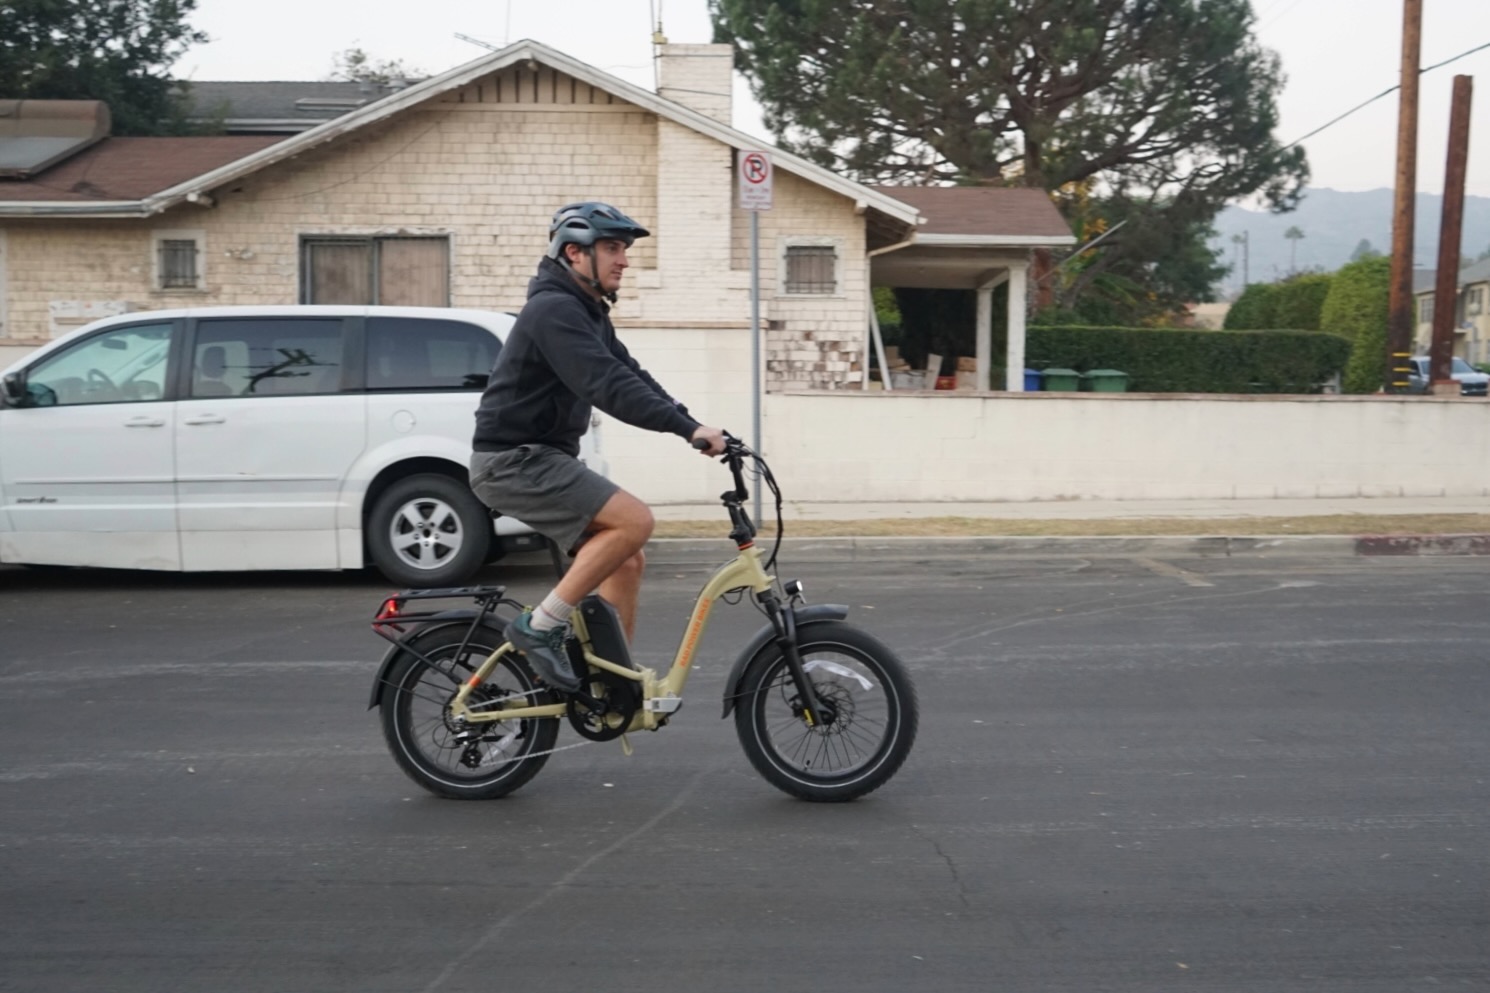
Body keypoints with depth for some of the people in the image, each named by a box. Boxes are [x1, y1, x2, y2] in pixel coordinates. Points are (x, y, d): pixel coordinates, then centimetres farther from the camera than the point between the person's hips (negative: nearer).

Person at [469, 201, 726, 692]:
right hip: (514, 460, -10)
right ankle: (540, 626, -12)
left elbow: (631, 377, 11)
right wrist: (689, 428, -33)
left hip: (541, 457, 10)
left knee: (626, 560, 6)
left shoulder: (587, 312, 14)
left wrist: (694, 427, -1)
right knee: (635, 521, -21)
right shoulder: (554, 310, -18)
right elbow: (608, 386, -29)